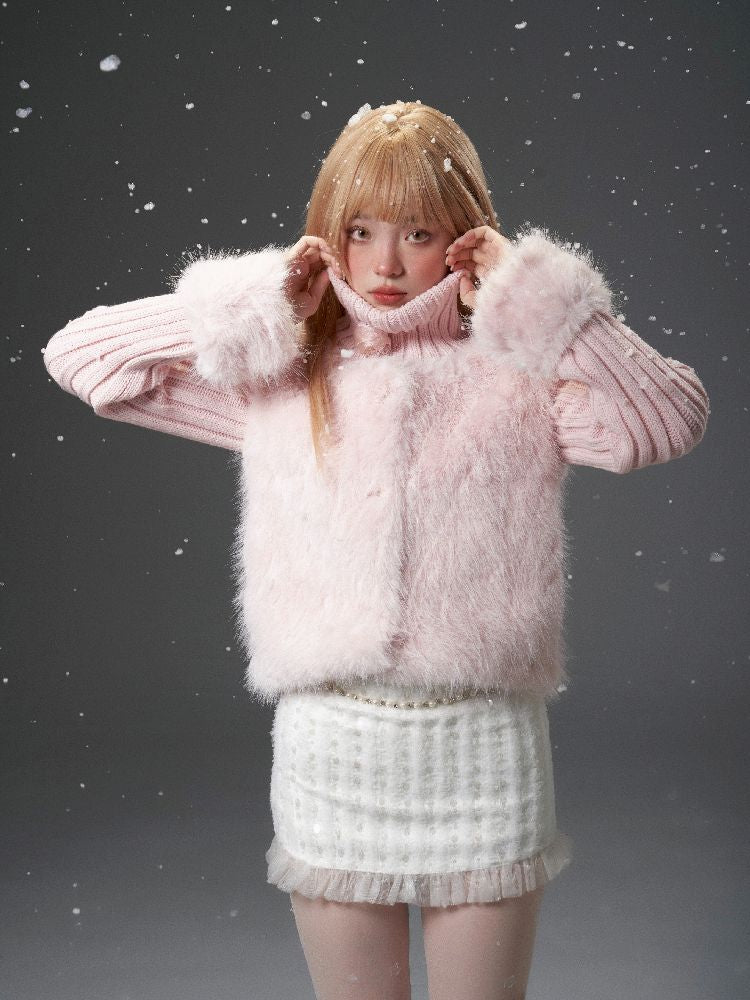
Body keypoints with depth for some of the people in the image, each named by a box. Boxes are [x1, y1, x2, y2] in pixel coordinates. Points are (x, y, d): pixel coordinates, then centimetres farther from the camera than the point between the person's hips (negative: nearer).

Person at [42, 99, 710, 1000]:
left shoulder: (518, 374, 1)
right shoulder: (279, 380, 4)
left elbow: (670, 422, -13)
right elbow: (80, 358, 1)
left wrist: (536, 305, -13)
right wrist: (255, 311, -5)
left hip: (484, 745, -1)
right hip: (329, 746, 1)